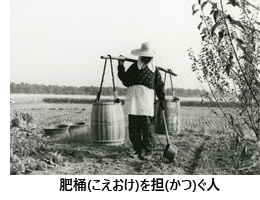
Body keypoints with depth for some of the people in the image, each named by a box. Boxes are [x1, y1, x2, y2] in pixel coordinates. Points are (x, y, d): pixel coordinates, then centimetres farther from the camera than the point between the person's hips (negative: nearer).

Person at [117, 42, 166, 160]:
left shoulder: (154, 69, 11)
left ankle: (148, 150, 3)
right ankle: (138, 149, 15)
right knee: (133, 126, 3)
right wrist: (121, 67, 3)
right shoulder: (134, 67, 14)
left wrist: (162, 100, 8)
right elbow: (126, 81, 10)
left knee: (147, 125, -7)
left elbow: (160, 86, 13)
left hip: (147, 98, -2)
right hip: (133, 98, 2)